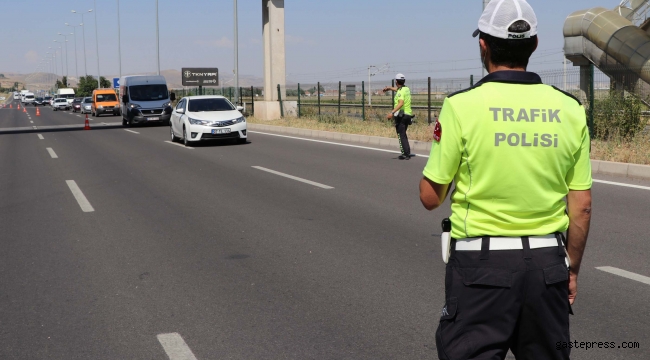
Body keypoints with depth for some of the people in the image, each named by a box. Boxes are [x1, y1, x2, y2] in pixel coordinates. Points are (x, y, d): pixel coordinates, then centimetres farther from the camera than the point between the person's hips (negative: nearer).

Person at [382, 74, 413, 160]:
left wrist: (392, 112, -40)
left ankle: (405, 154, -7)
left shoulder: (400, 92, -16)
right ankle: (408, 152, 21)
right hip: (408, 114, 9)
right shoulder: (406, 89, 11)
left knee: (401, 136, -3)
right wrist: (389, 88, 49)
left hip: (401, 115, -9)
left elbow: (401, 103, -34)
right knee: (403, 135, 20)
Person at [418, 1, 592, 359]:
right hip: (547, 262, 4)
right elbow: (582, 206, 4)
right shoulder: (570, 110, 1)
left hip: (482, 262, -4)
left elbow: (431, 197, -6)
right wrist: (572, 269, 16)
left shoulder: (462, 105, -10)